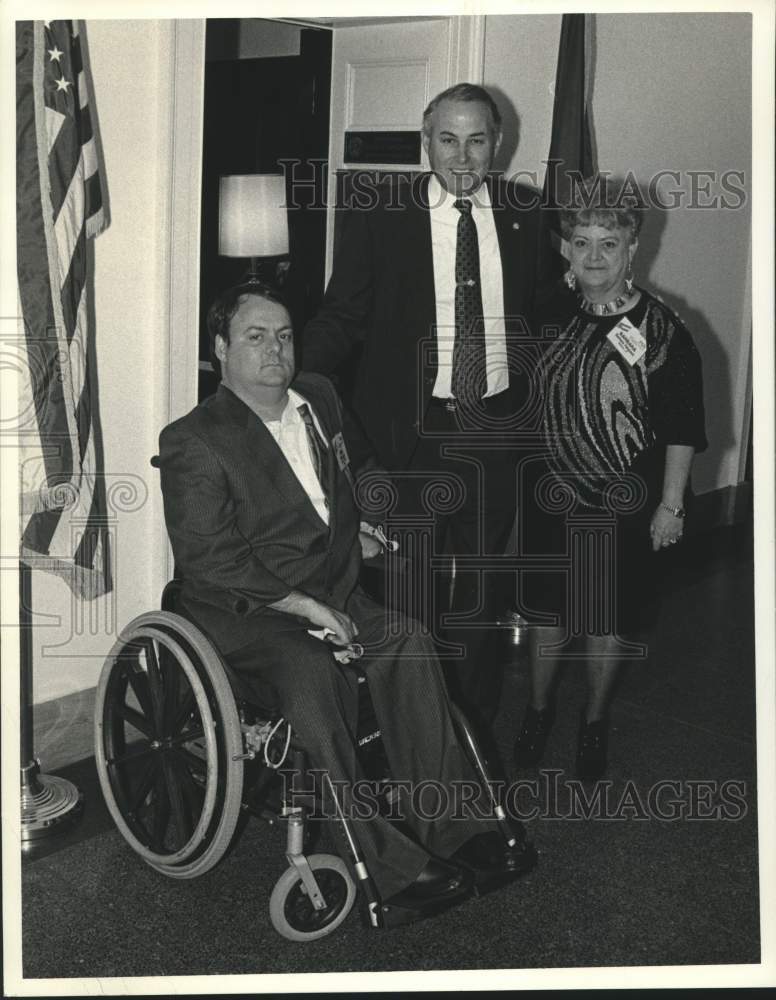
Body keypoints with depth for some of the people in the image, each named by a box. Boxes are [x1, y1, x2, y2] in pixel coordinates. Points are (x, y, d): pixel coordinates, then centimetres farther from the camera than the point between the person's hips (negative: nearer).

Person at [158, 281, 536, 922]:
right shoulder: (194, 442, -7)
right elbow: (211, 559, -16)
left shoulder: (319, 399, 16)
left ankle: (452, 826, -21)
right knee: (312, 674, -34)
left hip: (329, 593, 6)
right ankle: (383, 861, -30)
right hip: (242, 611, -6)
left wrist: (354, 527, 15)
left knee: (408, 645, -23)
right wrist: (307, 607, -20)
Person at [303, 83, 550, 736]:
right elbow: (343, 316, -2)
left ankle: (477, 728, 33)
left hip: (498, 429, 2)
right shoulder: (378, 213, -4)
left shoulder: (524, 214, 4)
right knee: (409, 590, 9)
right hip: (410, 430, -2)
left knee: (482, 589, 15)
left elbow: (546, 312, 12)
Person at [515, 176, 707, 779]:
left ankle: (595, 722, 34)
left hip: (625, 505, -2)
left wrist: (671, 505, -9)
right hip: (550, 496, 2)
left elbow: (683, 430, -8)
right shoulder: (552, 316, -1)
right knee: (549, 612, 14)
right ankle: (539, 708, 37)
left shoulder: (662, 332, -10)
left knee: (609, 622, 11)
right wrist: (521, 474, 9)